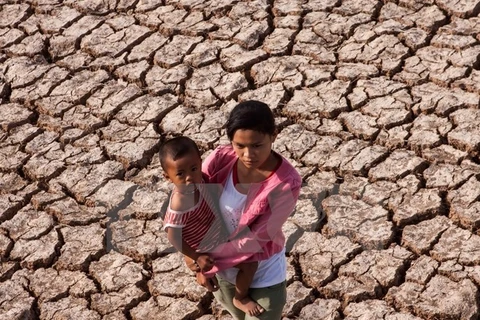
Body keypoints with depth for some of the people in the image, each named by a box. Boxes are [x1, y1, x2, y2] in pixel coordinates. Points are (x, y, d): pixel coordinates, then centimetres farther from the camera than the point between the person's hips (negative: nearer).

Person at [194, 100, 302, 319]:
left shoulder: (286, 184, -32)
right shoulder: (220, 160, -23)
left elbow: (257, 238, -26)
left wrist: (208, 254, -20)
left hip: (264, 271, -4)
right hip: (222, 265, 4)